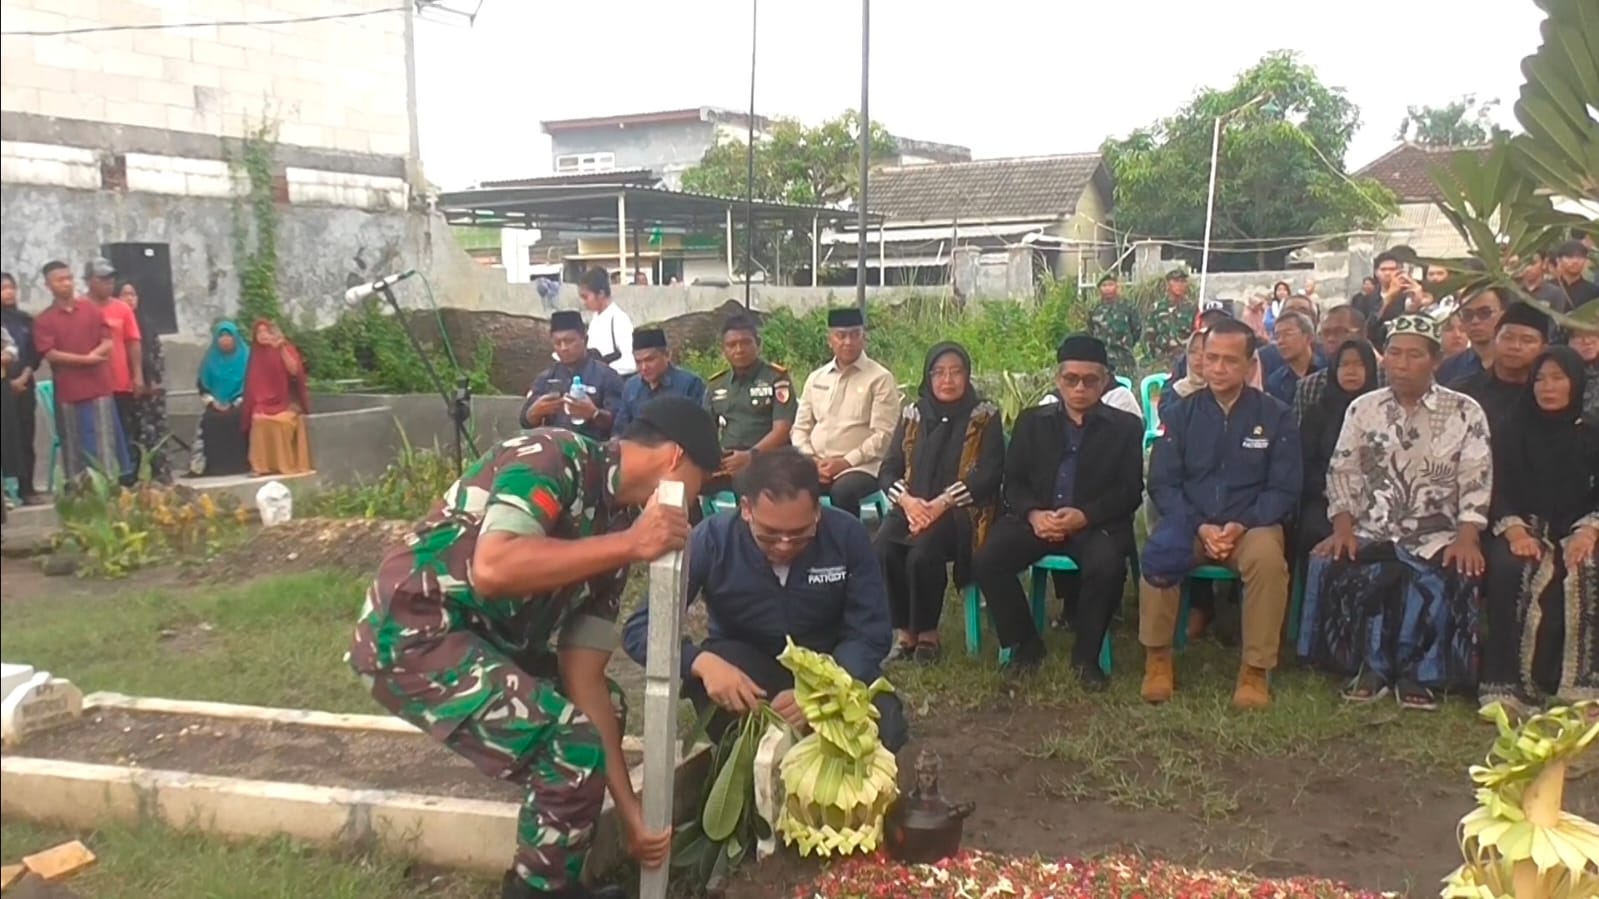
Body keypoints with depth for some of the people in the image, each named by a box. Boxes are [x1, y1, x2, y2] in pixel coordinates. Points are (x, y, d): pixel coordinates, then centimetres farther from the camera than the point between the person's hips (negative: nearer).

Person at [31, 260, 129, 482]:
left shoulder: (92, 308, 8)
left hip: (99, 386, 1)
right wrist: (84, 359, -14)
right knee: (75, 446, 2)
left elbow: (108, 341, 5)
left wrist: (95, 354, -15)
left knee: (105, 442, 0)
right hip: (68, 390, -1)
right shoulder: (43, 320, 2)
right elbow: (49, 354, -8)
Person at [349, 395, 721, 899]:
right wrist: (628, 545, -30)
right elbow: (492, 568, -33)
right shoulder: (556, 456, -16)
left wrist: (629, 812, 2)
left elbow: (584, 677, 6)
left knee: (606, 705, 19)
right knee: (575, 748, -19)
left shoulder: (613, 529, 7)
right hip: (413, 633, -10)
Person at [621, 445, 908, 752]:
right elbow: (640, 628, -24)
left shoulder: (847, 535, -19)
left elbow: (869, 634, -17)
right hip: (744, 665, 0)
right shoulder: (711, 539, -23)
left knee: (885, 726, -28)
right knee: (702, 675, -34)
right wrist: (703, 662, -45)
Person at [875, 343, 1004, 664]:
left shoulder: (986, 417, 1)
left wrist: (941, 504, -19)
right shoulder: (913, 414, 12)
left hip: (962, 511, -3)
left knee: (922, 554, -32)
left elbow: (989, 474, -9)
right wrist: (906, 500, -15)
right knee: (884, 549, -28)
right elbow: (887, 470, 7)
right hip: (914, 508, 4)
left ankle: (927, 633, -10)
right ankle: (903, 631, -11)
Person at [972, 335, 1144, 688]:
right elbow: (1013, 481, 9)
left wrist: (1084, 515, -17)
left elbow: (1130, 492, 0)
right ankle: (1025, 642, -1)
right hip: (1036, 519, 2)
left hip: (1096, 523, -2)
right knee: (986, 561, -25)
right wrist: (1033, 513, -13)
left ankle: (1086, 655, -11)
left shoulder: (1125, 427, 8)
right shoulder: (1031, 421, 14)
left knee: (1107, 566, -35)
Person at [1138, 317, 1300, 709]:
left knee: (1268, 557, -35)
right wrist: (1200, 527, -15)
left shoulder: (1275, 416, 2)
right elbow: (1162, 483, 1)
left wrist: (1242, 525, -17)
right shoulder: (1182, 413, 5)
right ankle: (1158, 658, -14)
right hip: (1191, 522, 1)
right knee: (1159, 553, -32)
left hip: (1251, 524, 0)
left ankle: (1255, 670, -20)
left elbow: (1284, 488, 0)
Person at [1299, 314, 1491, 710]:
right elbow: (1342, 473, 5)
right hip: (1371, 532, 2)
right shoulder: (1363, 408, 8)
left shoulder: (1465, 412, 2)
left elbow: (1476, 482, -3)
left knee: (1450, 579, -32)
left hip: (1436, 537, -1)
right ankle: (1370, 666, -9)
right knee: (1329, 566, -28)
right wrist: (1343, 529, -10)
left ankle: (1418, 674, -8)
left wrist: (1466, 539, -17)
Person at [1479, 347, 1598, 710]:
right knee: (1507, 571, -34)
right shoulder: (1511, 434, 16)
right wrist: (1514, 530, -17)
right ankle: (1505, 684, -35)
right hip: (1523, 530, 0)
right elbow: (1497, 490, 3)